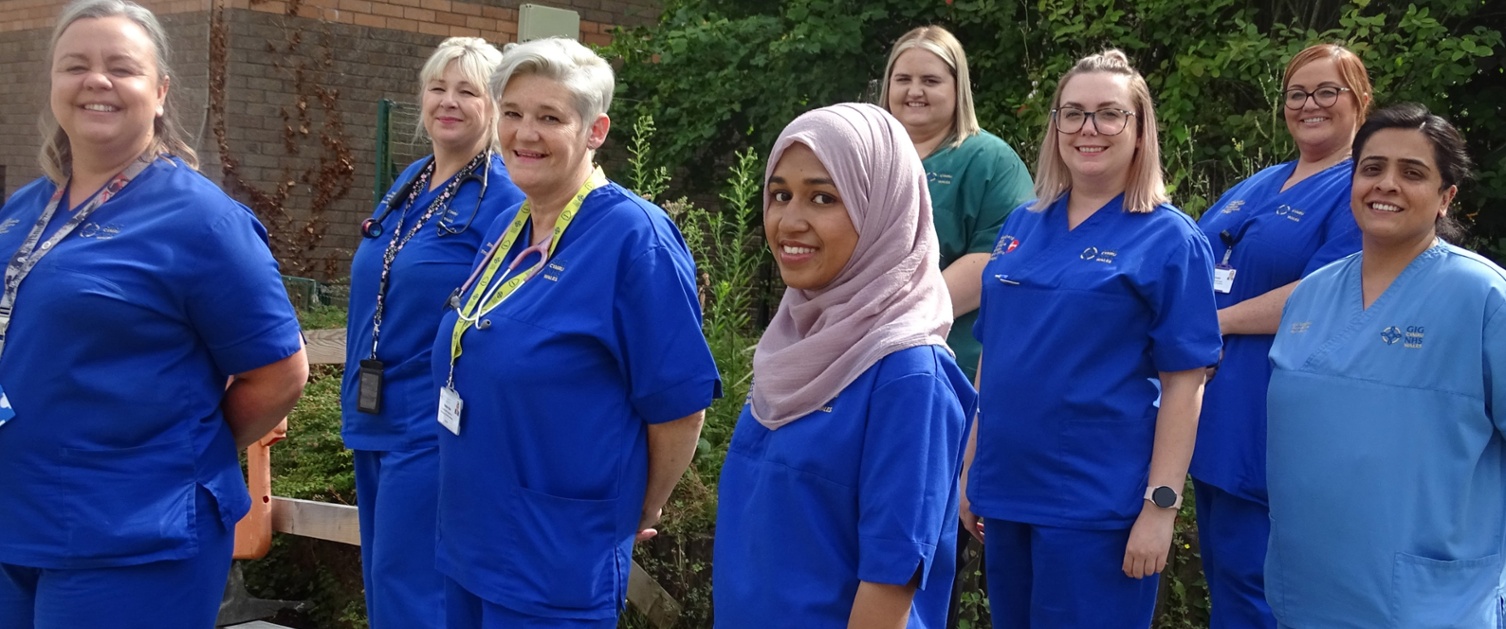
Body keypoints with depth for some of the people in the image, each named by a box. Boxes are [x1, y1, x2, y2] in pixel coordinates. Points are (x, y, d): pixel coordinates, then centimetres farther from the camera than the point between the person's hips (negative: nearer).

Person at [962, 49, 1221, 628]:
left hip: (1097, 506, -5)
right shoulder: (1021, 227, 8)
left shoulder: (1168, 239, -6)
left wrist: (1160, 504, -14)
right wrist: (972, 466, 12)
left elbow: (1183, 383, -9)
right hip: (1006, 491, 5)